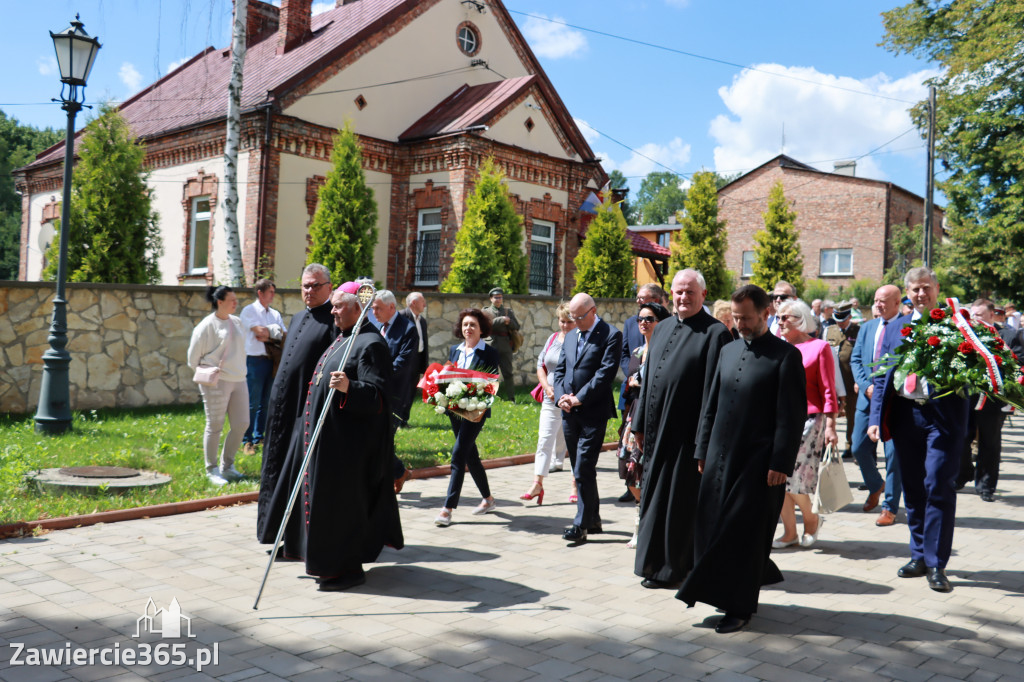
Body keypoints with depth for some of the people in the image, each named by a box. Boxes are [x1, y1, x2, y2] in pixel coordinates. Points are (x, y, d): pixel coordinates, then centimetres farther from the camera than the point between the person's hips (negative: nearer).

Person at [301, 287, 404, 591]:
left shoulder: (371, 344, -17)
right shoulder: (344, 339, 13)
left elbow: (377, 395, -26)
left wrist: (348, 387, -40)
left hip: (349, 442, -10)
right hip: (330, 438, 10)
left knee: (343, 500, -4)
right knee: (330, 498, 17)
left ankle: (348, 568, 7)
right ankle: (333, 563, 29)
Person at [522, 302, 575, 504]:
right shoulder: (553, 338, 11)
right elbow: (541, 365, 13)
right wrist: (547, 387, -2)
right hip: (551, 400, 4)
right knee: (545, 439, 0)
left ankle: (576, 485, 16)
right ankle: (537, 484, 2)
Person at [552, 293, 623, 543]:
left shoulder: (611, 335, -6)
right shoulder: (570, 337, 16)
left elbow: (606, 372, -14)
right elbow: (559, 370, 16)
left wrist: (579, 398, -15)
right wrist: (560, 396, -2)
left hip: (593, 413, -7)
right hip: (569, 412, 7)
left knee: (584, 470, -9)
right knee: (581, 470, 14)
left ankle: (581, 525, -3)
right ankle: (593, 519, 25)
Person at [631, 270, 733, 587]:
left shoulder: (715, 333, -9)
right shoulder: (662, 329, 13)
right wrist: (640, 424, 14)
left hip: (687, 432, -7)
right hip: (657, 430, 7)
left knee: (680, 500, 2)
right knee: (654, 497, 14)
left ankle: (673, 568, 15)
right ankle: (654, 563, 28)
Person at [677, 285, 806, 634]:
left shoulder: (786, 356, -7)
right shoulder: (728, 351, 12)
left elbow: (792, 416, -10)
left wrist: (780, 463, -15)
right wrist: (703, 450, 12)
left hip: (758, 461, -6)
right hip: (720, 455, 6)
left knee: (744, 533, 0)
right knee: (713, 526, 10)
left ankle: (739, 606, 13)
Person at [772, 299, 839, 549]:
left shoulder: (819, 347, -1)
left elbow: (828, 391, -4)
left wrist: (830, 426, -10)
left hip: (808, 420, -5)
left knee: (792, 475, -11)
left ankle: (811, 518, 17)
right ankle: (789, 532, 15)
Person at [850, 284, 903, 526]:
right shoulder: (867, 327, 13)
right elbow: (855, 359, 11)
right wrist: (867, 386, -4)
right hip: (867, 397, 5)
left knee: (893, 453, -1)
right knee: (859, 448, 7)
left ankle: (890, 508, 11)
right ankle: (875, 486, 35)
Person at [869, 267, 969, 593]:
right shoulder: (895, 328, 13)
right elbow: (882, 377, 13)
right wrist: (876, 417, 6)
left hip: (943, 416, -4)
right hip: (905, 415, 4)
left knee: (938, 486, -8)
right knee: (913, 489, 11)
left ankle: (936, 564, 1)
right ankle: (919, 556, 23)